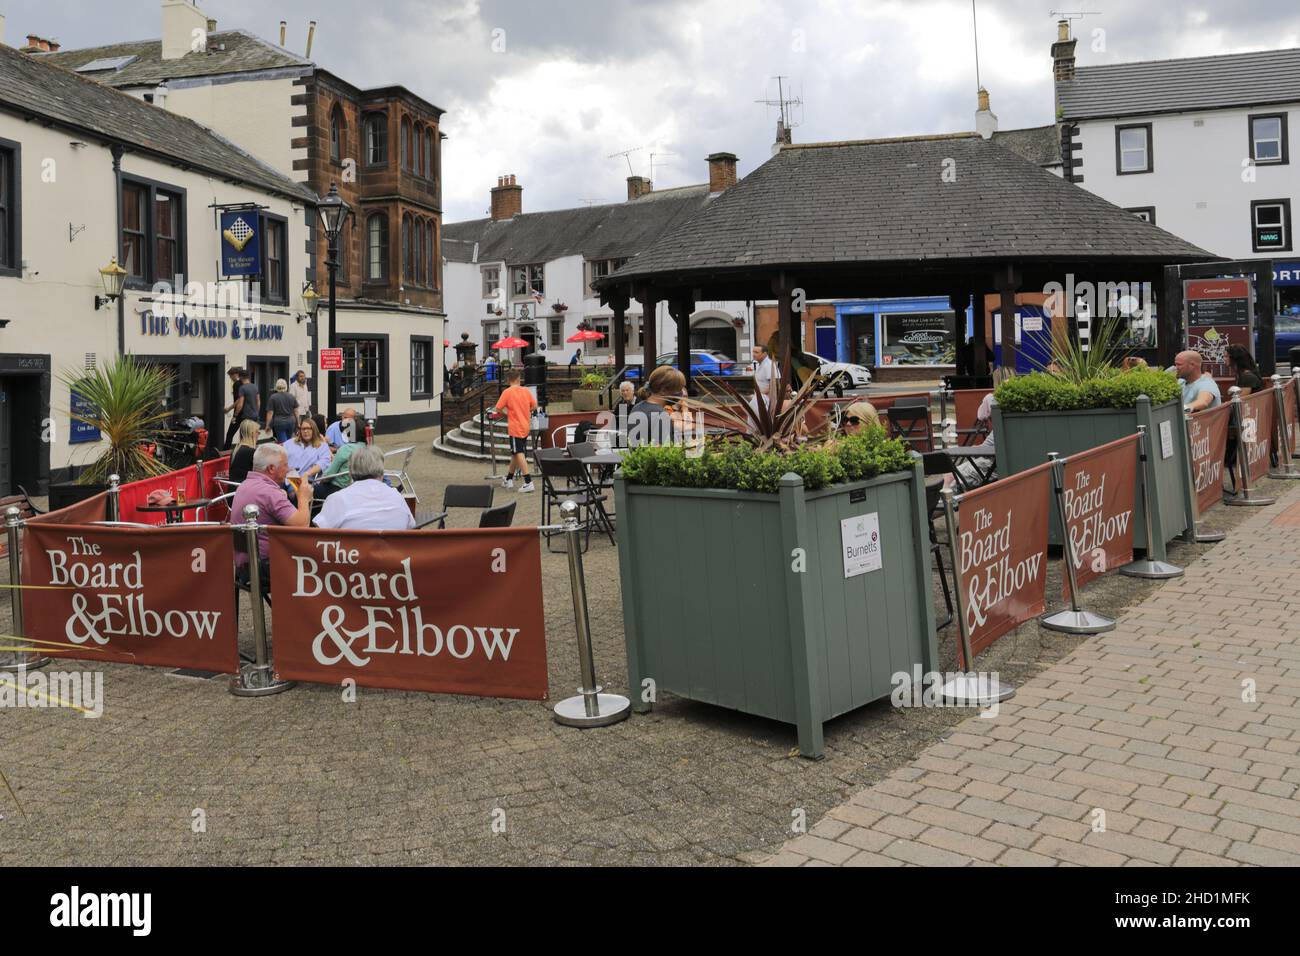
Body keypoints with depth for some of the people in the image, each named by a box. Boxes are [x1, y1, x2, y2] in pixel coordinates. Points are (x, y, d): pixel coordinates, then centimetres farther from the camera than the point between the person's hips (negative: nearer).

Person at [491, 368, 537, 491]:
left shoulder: (507, 392, -11)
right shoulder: (526, 391, 2)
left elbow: (497, 409, -11)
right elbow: (534, 405, 8)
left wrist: (502, 414, 9)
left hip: (515, 428, -6)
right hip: (525, 426, 6)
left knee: (519, 454, -5)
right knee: (515, 453, 17)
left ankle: (528, 482, -14)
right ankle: (509, 479, 29)